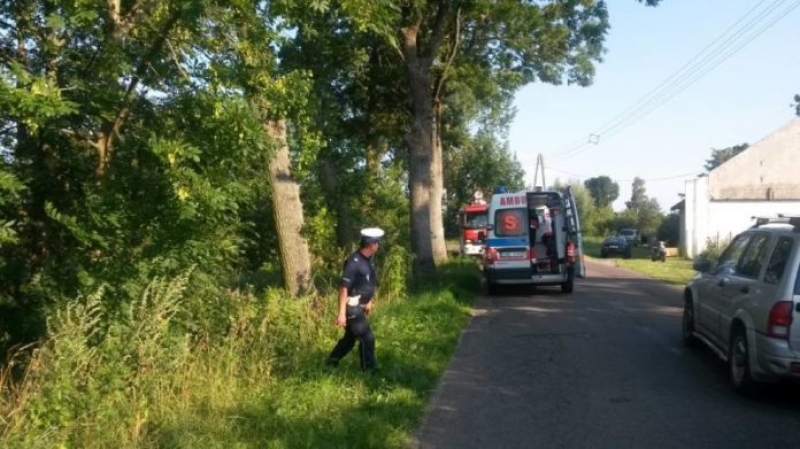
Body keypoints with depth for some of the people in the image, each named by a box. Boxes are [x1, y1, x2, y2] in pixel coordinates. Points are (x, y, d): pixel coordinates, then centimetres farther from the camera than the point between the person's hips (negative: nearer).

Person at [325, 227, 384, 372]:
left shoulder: (369, 260, 4)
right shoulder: (354, 262, -23)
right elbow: (344, 288, -24)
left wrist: (369, 302, 24)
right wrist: (341, 313, -26)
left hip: (359, 306, 9)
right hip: (352, 307, -9)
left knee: (350, 338, 19)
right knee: (367, 338, -4)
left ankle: (330, 363, 33)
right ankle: (369, 370, 8)